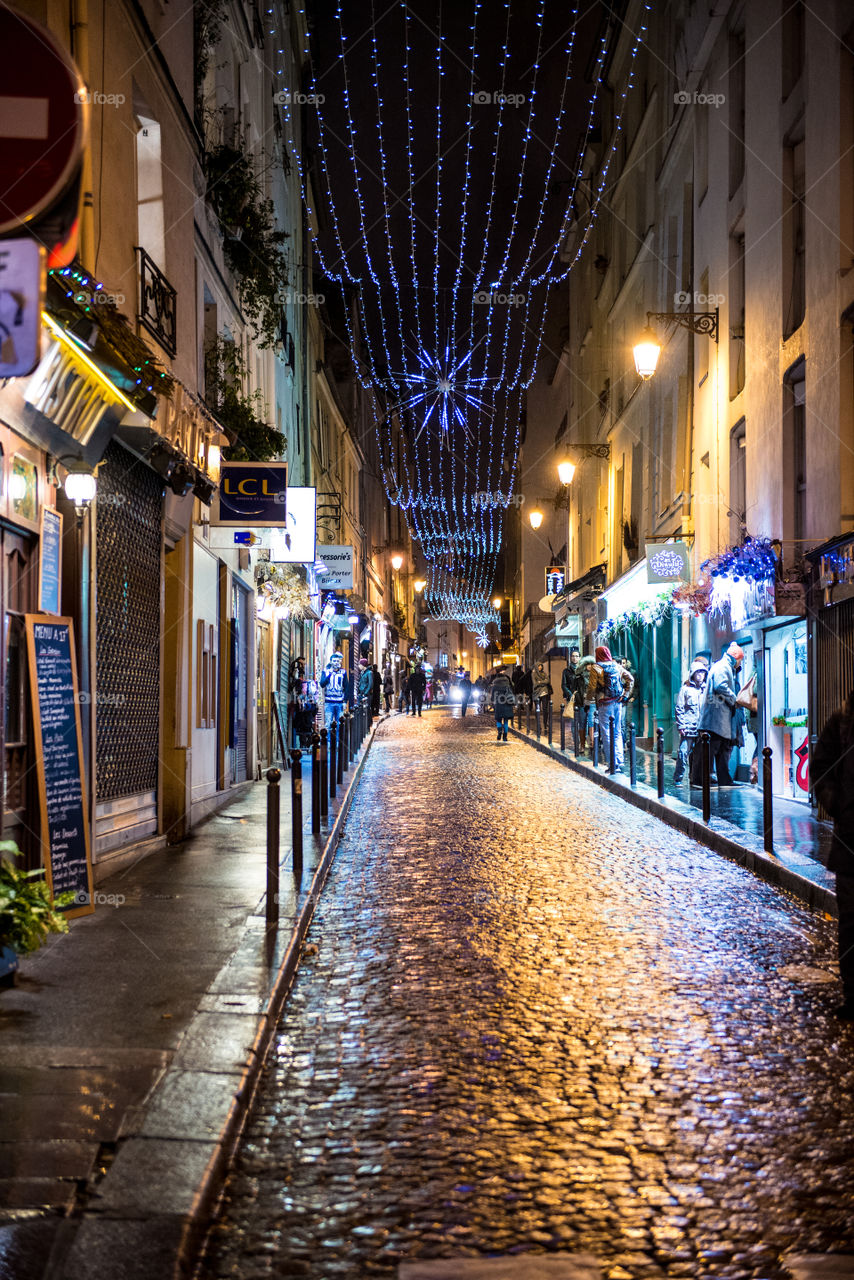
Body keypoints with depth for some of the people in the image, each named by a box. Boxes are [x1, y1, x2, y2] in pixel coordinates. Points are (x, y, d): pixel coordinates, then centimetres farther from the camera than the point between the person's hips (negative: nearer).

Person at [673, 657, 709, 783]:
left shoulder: (706, 689, 15)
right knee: (683, 752, -9)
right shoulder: (686, 689, 4)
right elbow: (679, 709, 1)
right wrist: (681, 726, -7)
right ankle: (678, 778, -1)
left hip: (703, 729, 4)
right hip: (688, 728, -4)